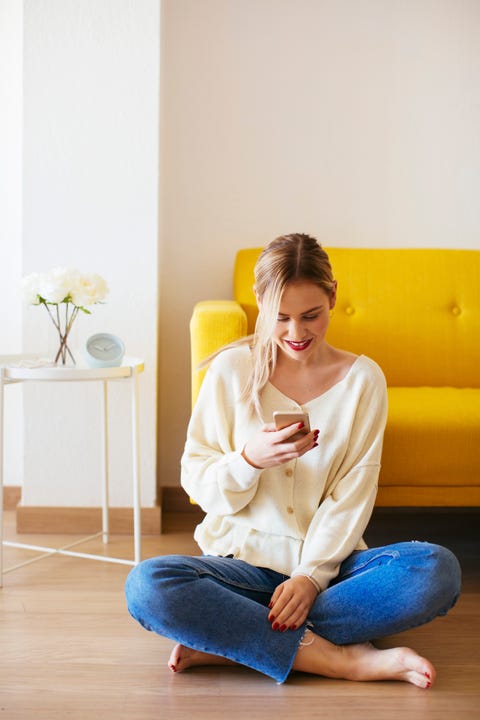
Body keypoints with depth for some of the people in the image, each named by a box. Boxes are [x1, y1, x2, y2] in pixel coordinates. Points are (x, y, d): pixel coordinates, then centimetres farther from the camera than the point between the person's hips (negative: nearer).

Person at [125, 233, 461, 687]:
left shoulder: (362, 378, 1)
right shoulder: (231, 370, 0)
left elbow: (353, 494, -3)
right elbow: (196, 480, 1)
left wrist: (312, 575, -16)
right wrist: (250, 459, -20)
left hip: (328, 563, 1)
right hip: (243, 559, 0)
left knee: (438, 570, -28)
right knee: (146, 586, -30)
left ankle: (224, 641, -25)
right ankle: (344, 659, -25)